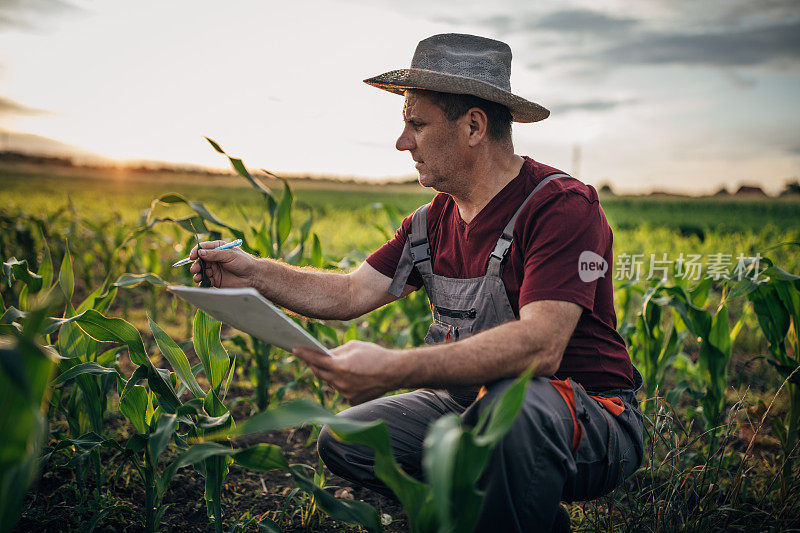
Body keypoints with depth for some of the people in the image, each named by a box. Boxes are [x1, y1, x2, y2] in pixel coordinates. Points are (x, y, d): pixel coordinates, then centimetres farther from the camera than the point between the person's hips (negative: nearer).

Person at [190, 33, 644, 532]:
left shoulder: (562, 208, -21)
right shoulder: (433, 222, 4)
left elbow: (540, 346, -34)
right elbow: (350, 294, 5)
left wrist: (394, 369, -42)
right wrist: (251, 272, -4)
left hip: (592, 422, -7)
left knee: (516, 399, -40)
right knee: (344, 441, -4)